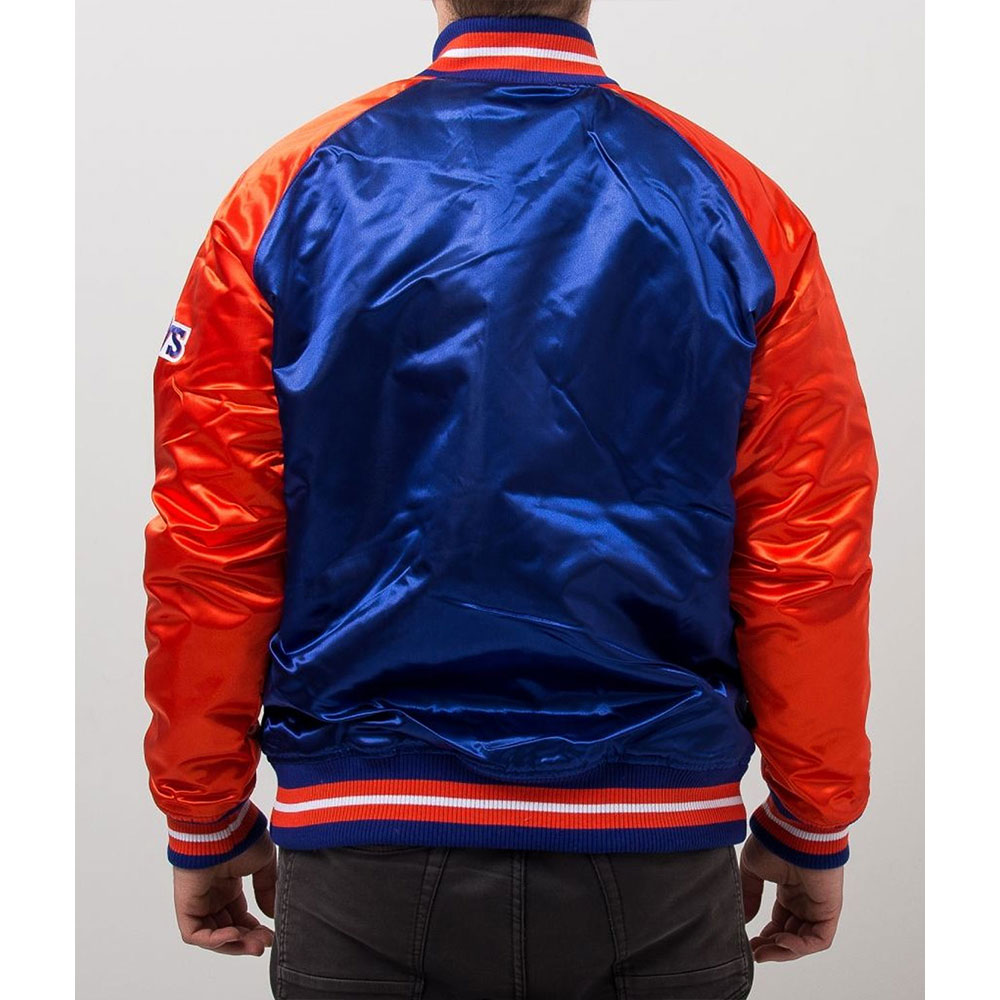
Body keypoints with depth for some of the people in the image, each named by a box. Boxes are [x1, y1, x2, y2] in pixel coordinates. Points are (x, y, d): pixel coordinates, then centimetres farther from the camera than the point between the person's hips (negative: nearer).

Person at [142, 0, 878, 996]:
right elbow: (811, 562, -3)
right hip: (660, 859, 1)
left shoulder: (290, 195, -3)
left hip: (368, 845, 0)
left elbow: (208, 545, -4)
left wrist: (204, 826, 7)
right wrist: (813, 832, 9)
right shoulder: (744, 213, -2)